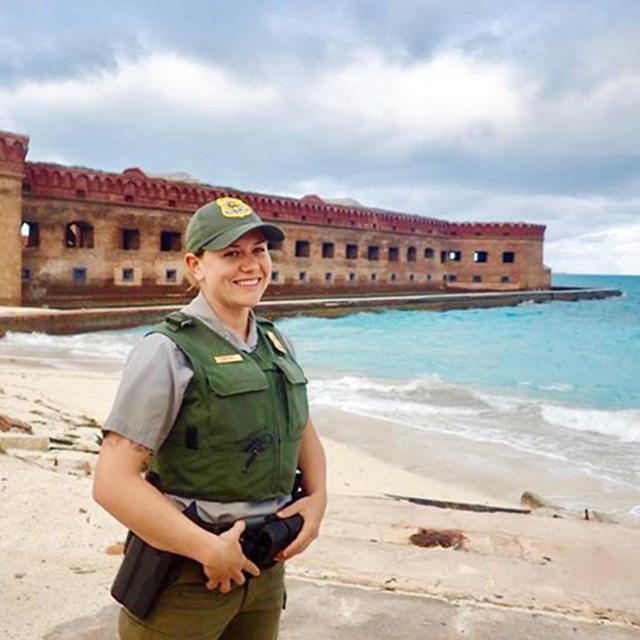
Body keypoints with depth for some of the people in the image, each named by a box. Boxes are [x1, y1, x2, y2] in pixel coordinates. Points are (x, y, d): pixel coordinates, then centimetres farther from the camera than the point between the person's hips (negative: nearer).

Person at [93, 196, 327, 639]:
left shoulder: (277, 345, 5)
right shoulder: (170, 351, -15)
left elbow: (305, 435, 18)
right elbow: (113, 482, -19)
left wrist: (318, 498, 0)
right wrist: (209, 549, -18)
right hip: (186, 576, -6)